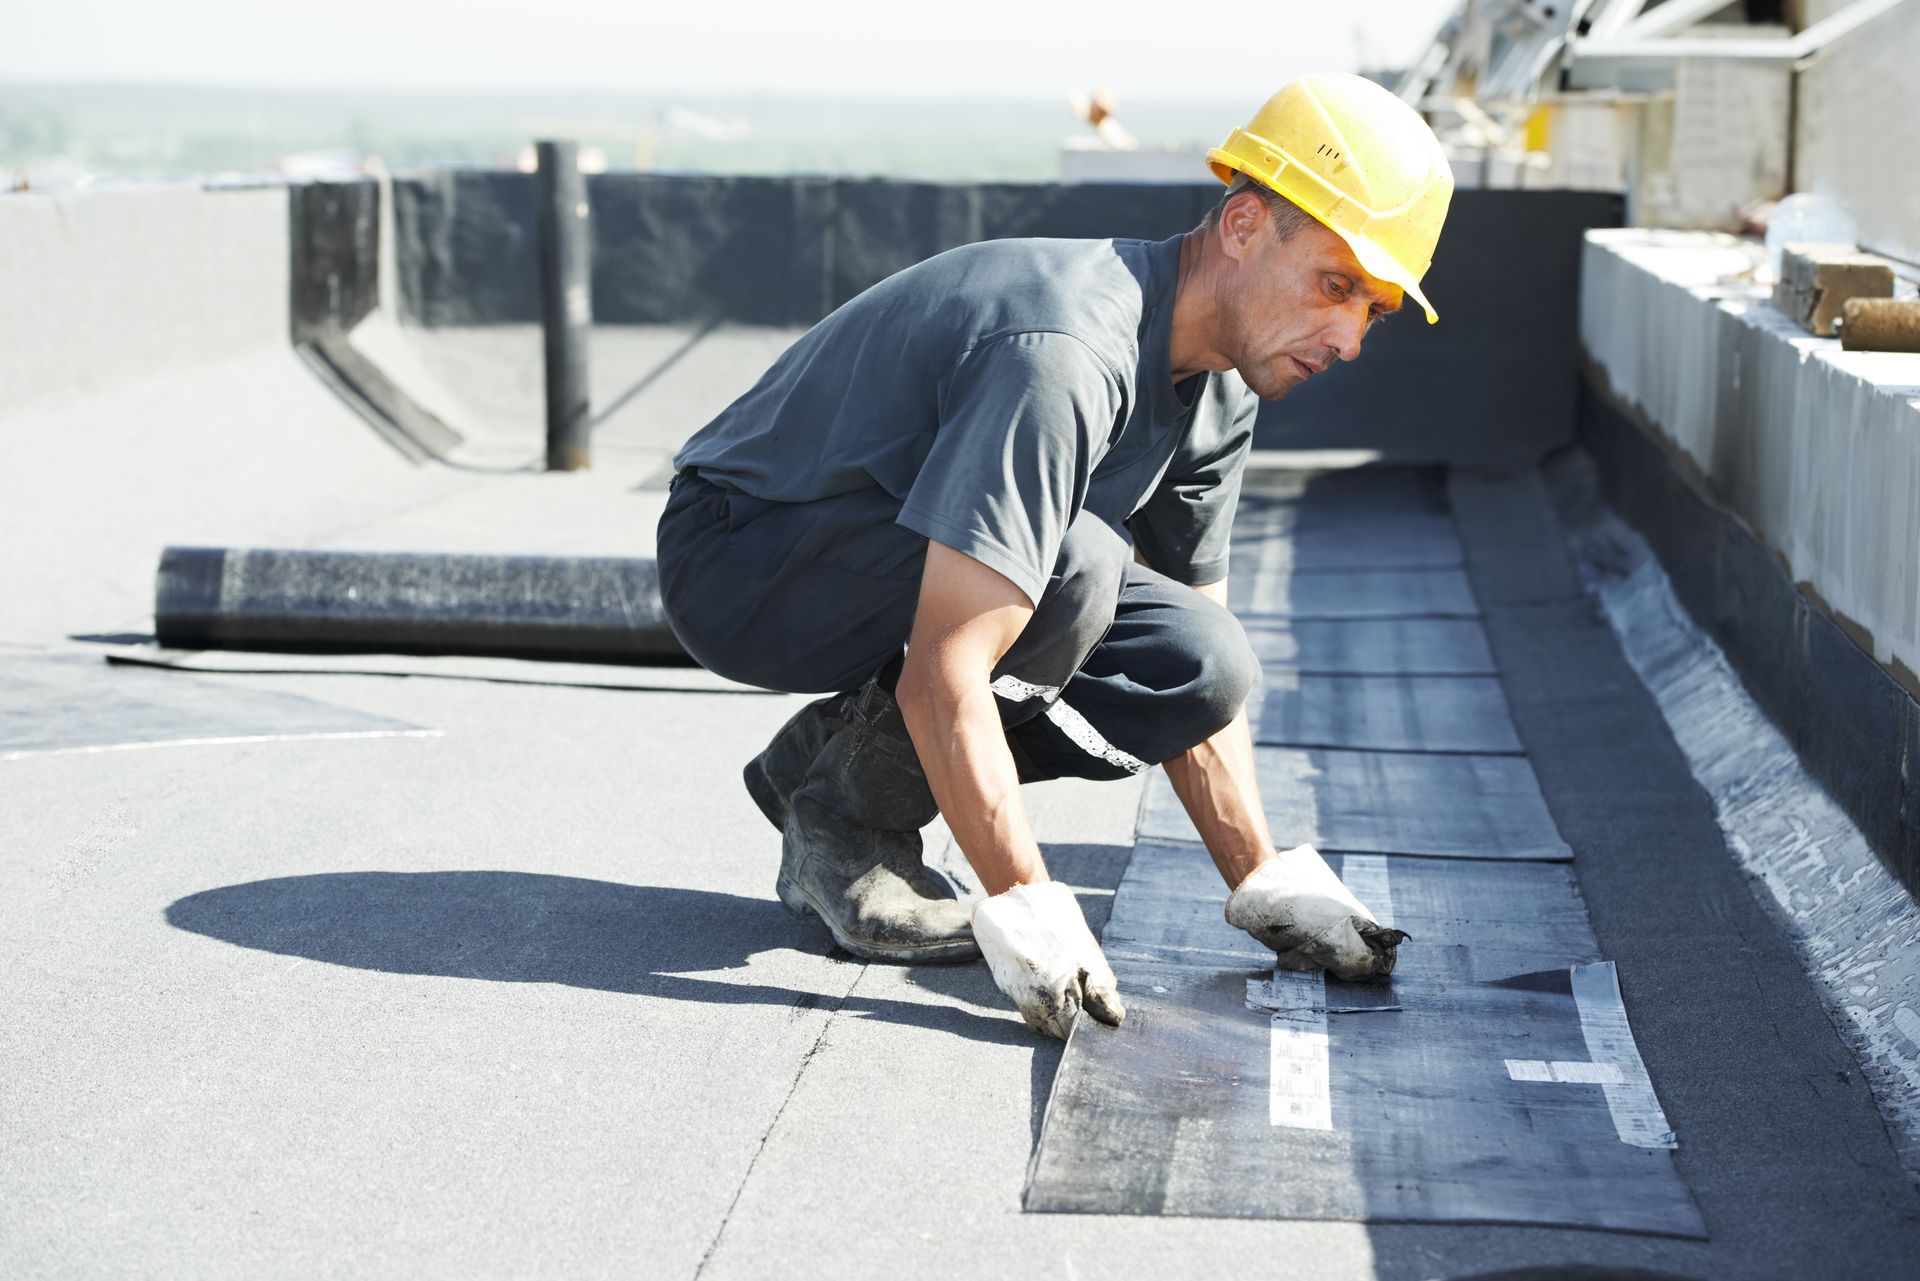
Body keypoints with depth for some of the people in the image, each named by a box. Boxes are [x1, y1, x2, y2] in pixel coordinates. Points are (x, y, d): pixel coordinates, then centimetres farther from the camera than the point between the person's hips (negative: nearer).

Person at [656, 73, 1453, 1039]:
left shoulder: (1220, 387, -1)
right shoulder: (1069, 353, -32)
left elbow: (1193, 677, 7)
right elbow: (943, 679, -36)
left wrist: (1267, 887, 0)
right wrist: (1030, 915, -35)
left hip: (902, 568, 9)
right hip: (735, 563, -9)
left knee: (1203, 668, -8)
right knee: (1072, 568, -32)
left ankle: (836, 754, 5)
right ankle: (843, 814, -10)